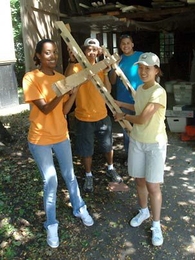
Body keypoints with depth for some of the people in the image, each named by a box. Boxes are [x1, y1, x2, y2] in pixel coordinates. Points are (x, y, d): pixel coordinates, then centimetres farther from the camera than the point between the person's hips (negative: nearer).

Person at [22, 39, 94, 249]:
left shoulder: (61, 78, 1)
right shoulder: (30, 78, -14)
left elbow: (64, 110, -2)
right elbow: (45, 109, -20)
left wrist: (74, 92, -18)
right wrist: (63, 91, -33)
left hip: (61, 135, 4)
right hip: (40, 138, -4)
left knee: (69, 175, 16)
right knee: (50, 181, 3)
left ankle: (80, 209, 38)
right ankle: (51, 225, 22)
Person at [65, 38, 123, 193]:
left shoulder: (101, 67, 4)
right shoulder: (77, 67, -9)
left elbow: (108, 90, -5)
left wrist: (106, 73, -15)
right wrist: (72, 61, -43)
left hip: (102, 115, 4)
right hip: (84, 117, -3)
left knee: (108, 146, 18)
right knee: (86, 150, 9)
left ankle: (111, 169, 42)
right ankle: (89, 176, 30)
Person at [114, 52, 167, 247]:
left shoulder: (159, 92, -21)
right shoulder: (140, 89, 3)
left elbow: (142, 119, -22)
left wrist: (123, 116, -7)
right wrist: (121, 104, 19)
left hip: (155, 144, -6)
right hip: (136, 141, 7)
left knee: (153, 186, 0)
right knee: (139, 180, 17)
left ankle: (156, 224, 20)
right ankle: (144, 211, 40)